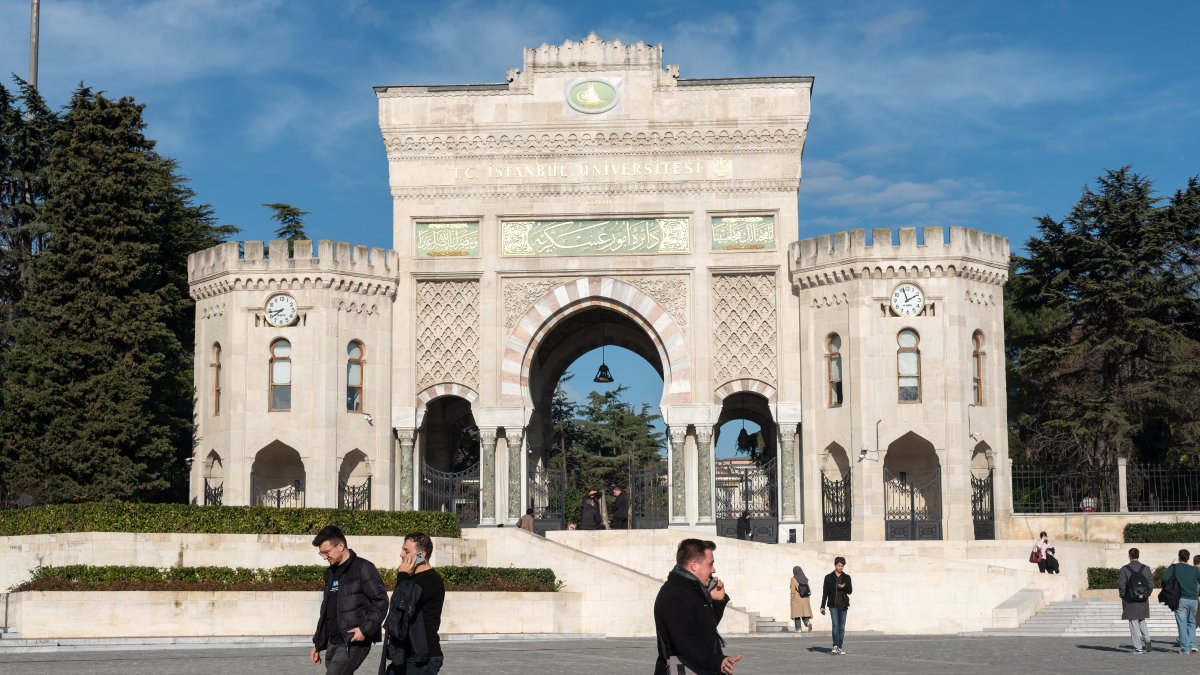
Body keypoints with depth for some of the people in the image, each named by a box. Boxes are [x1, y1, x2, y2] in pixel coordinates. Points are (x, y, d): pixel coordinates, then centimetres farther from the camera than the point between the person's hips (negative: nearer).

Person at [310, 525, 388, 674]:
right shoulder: (331, 573, 18)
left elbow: (381, 602, -12)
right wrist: (318, 644, 22)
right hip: (333, 644, 8)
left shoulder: (363, 568, -7)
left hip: (353, 644, -8)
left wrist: (366, 629, -20)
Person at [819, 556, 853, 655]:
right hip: (833, 605, -2)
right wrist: (822, 606, 2)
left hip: (843, 605, 2)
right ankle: (835, 646, -16)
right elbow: (825, 593, 5)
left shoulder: (846, 577, 9)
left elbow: (850, 591, 3)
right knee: (835, 625, -15)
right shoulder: (829, 577, 5)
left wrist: (844, 587, -19)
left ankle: (840, 647, 10)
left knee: (842, 627, 3)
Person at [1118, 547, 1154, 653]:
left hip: (1130, 601, -4)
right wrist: (1147, 594, 13)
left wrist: (1122, 595, 4)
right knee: (1142, 621, 23)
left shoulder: (1125, 569, -10)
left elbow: (1122, 586, -13)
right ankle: (1147, 640, 6)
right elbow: (1151, 585, -1)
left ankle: (1138, 648, 3)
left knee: (1134, 623, 3)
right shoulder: (1146, 568, 0)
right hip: (1143, 601, 4)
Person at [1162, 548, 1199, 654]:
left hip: (1181, 599, -3)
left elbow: (1164, 579, -11)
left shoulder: (1174, 567, 0)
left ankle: (1185, 648, -1)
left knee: (1182, 624, 2)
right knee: (1191, 623, 18)